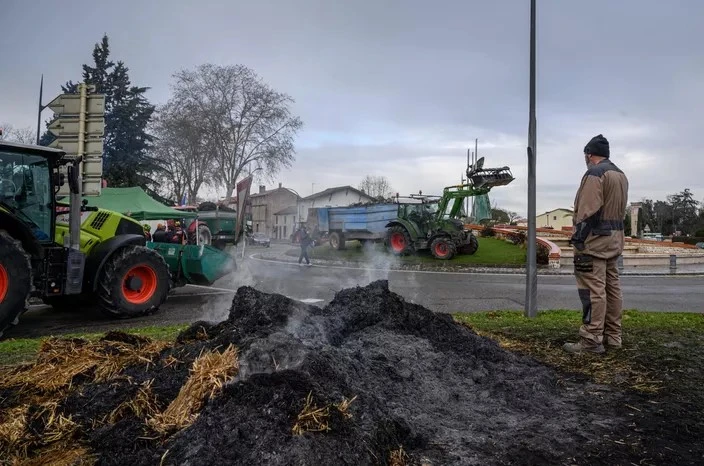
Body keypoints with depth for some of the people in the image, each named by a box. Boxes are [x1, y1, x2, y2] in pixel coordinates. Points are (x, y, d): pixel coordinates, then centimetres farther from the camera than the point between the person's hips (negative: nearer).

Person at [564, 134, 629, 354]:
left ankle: (592, 341, -6)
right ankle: (612, 336, 19)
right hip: (615, 238, 10)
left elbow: (588, 211, -20)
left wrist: (578, 239, -18)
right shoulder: (620, 175, 18)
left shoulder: (595, 173, -12)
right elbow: (620, 209, 18)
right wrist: (613, 233, 20)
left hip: (595, 239, -10)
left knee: (593, 290, -9)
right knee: (612, 287, 12)